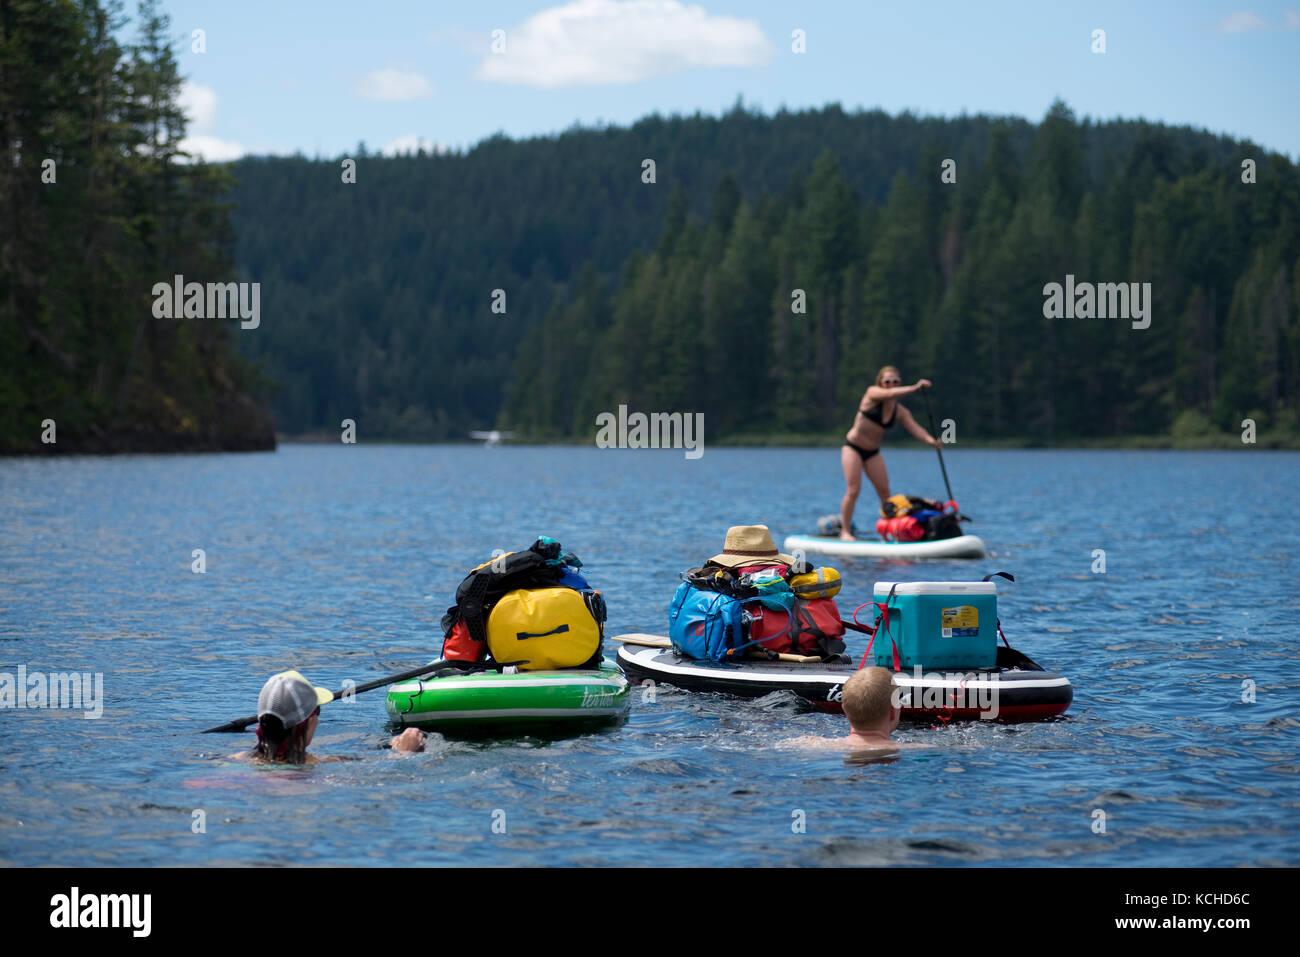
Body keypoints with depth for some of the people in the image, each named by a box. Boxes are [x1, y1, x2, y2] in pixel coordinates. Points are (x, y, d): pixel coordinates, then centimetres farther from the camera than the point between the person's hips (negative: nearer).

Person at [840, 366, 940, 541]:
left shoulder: (900, 412, 0)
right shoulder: (872, 393, -11)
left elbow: (915, 428, -15)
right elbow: (890, 394, -32)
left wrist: (930, 439, -36)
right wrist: (914, 388, -42)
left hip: (873, 452, 5)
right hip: (852, 447, -5)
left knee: (885, 492, -2)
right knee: (853, 490, -14)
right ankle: (845, 531, -7)